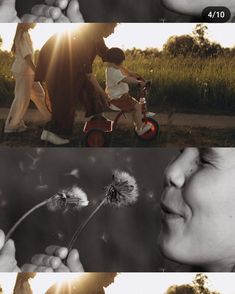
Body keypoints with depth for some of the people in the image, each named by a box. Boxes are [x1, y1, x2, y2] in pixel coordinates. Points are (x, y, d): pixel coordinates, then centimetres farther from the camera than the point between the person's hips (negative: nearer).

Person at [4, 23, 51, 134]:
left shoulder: (25, 34, 14)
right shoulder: (23, 34, -15)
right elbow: (26, 54, -23)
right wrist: (36, 71, -27)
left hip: (28, 71, 10)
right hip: (22, 71, -10)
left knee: (39, 94, 15)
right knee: (22, 98, -6)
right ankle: (11, 126, 0)